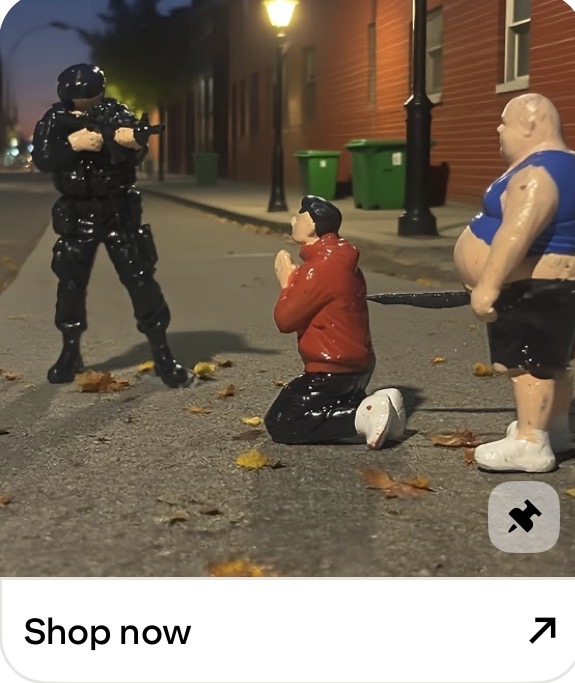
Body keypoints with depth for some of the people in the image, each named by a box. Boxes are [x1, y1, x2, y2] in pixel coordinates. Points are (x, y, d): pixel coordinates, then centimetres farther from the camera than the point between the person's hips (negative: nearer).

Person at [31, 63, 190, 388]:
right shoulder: (55, 120, 0)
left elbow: (137, 152, -18)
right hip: (76, 214, 1)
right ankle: (70, 352, 22)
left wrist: (132, 141, -41)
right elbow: (41, 159, -13)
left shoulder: (117, 112, -3)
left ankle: (162, 354, 0)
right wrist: (72, 144, -28)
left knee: (140, 278, -4)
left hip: (119, 211, -1)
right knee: (71, 282, 7)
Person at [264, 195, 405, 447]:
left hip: (333, 371, -10)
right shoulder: (339, 261, 10)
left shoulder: (320, 268, -22)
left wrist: (286, 283, -4)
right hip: (355, 365, 10)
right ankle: (371, 406, 6)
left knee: (280, 424, -3)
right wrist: (294, 281, 0)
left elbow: (285, 320, -16)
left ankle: (361, 417, -16)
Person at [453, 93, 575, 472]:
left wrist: (488, 285, -33)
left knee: (527, 363, -8)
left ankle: (531, 445, -6)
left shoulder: (538, 173, -22)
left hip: (534, 290, -11)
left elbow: (517, 233, -31)